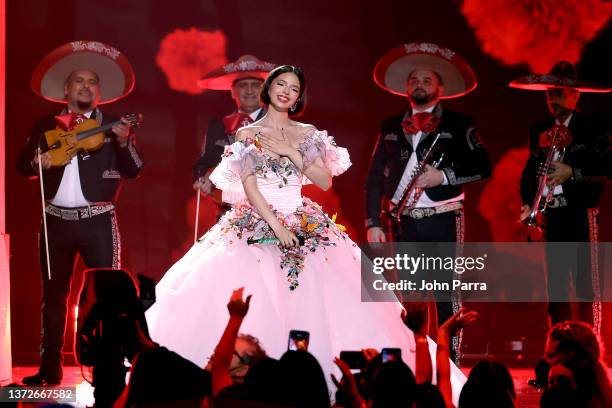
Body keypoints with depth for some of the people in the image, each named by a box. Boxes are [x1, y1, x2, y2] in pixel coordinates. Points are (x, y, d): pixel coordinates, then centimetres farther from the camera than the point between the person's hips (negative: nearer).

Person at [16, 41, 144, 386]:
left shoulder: (112, 126, 4)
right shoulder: (47, 126, 10)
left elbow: (134, 171, -3)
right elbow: (21, 166, 8)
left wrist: (124, 143, -21)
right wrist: (36, 162, -14)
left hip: (98, 221, -2)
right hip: (56, 221, 3)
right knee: (53, 294, 8)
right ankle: (50, 368, 15)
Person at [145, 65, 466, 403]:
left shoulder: (307, 134, 12)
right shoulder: (247, 134, 5)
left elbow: (325, 181, 3)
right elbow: (249, 186, -4)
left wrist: (292, 153, -6)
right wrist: (276, 226, -14)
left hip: (303, 224, 2)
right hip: (256, 224, -2)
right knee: (254, 301, -16)